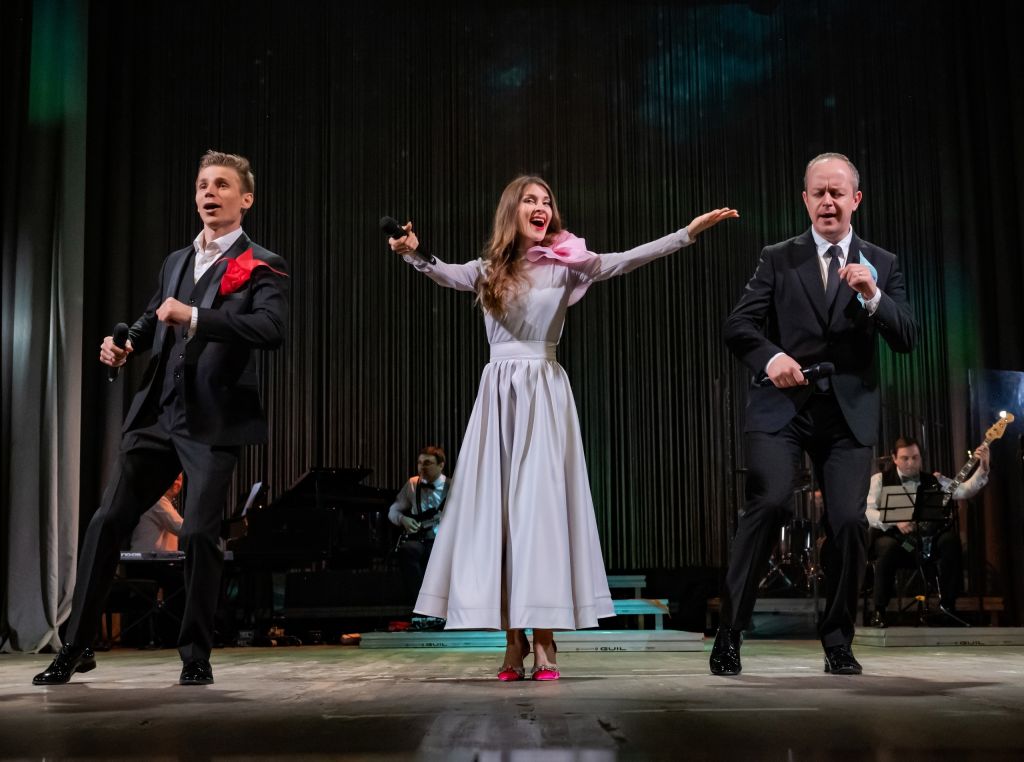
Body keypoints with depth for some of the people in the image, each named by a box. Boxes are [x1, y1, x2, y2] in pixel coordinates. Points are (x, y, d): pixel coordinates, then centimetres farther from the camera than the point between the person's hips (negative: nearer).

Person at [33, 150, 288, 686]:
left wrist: (194, 317, -25)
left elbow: (272, 329, -18)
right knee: (107, 522, 1)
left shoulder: (262, 267, -1)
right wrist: (125, 344, 8)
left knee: (199, 535, -5)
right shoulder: (176, 261, 19)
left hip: (213, 422, -5)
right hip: (157, 414, 6)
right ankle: (76, 646, 13)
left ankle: (196, 657, 11)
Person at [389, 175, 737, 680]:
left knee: (540, 505, -7)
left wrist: (690, 231, -15)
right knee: (494, 508, 0)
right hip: (498, 392, 3)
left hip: (545, 392, -3)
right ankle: (513, 641, 6)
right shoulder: (488, 270, 12)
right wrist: (414, 255, -24)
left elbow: (623, 261, -6)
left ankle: (544, 643, -3)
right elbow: (446, 274, -3)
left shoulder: (564, 263, 4)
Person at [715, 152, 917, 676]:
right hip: (782, 404, -1)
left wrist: (873, 296, -16)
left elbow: (907, 340, 2)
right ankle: (729, 631, -8)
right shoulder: (778, 259, 8)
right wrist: (769, 356, -20)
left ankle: (837, 642, 15)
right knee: (769, 502, -19)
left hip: (849, 412, 2)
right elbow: (737, 325, 1)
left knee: (849, 521, -4)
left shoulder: (881, 266, 11)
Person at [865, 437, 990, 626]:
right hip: (894, 538, -3)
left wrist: (983, 468, -20)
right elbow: (868, 511, -8)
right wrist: (895, 522, -25)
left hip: (927, 541, 3)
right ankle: (878, 611, -24)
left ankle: (947, 605, -12)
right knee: (888, 547, -36)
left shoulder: (934, 480, 10)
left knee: (950, 539, -26)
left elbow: (965, 490, -3)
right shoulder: (881, 479, 4)